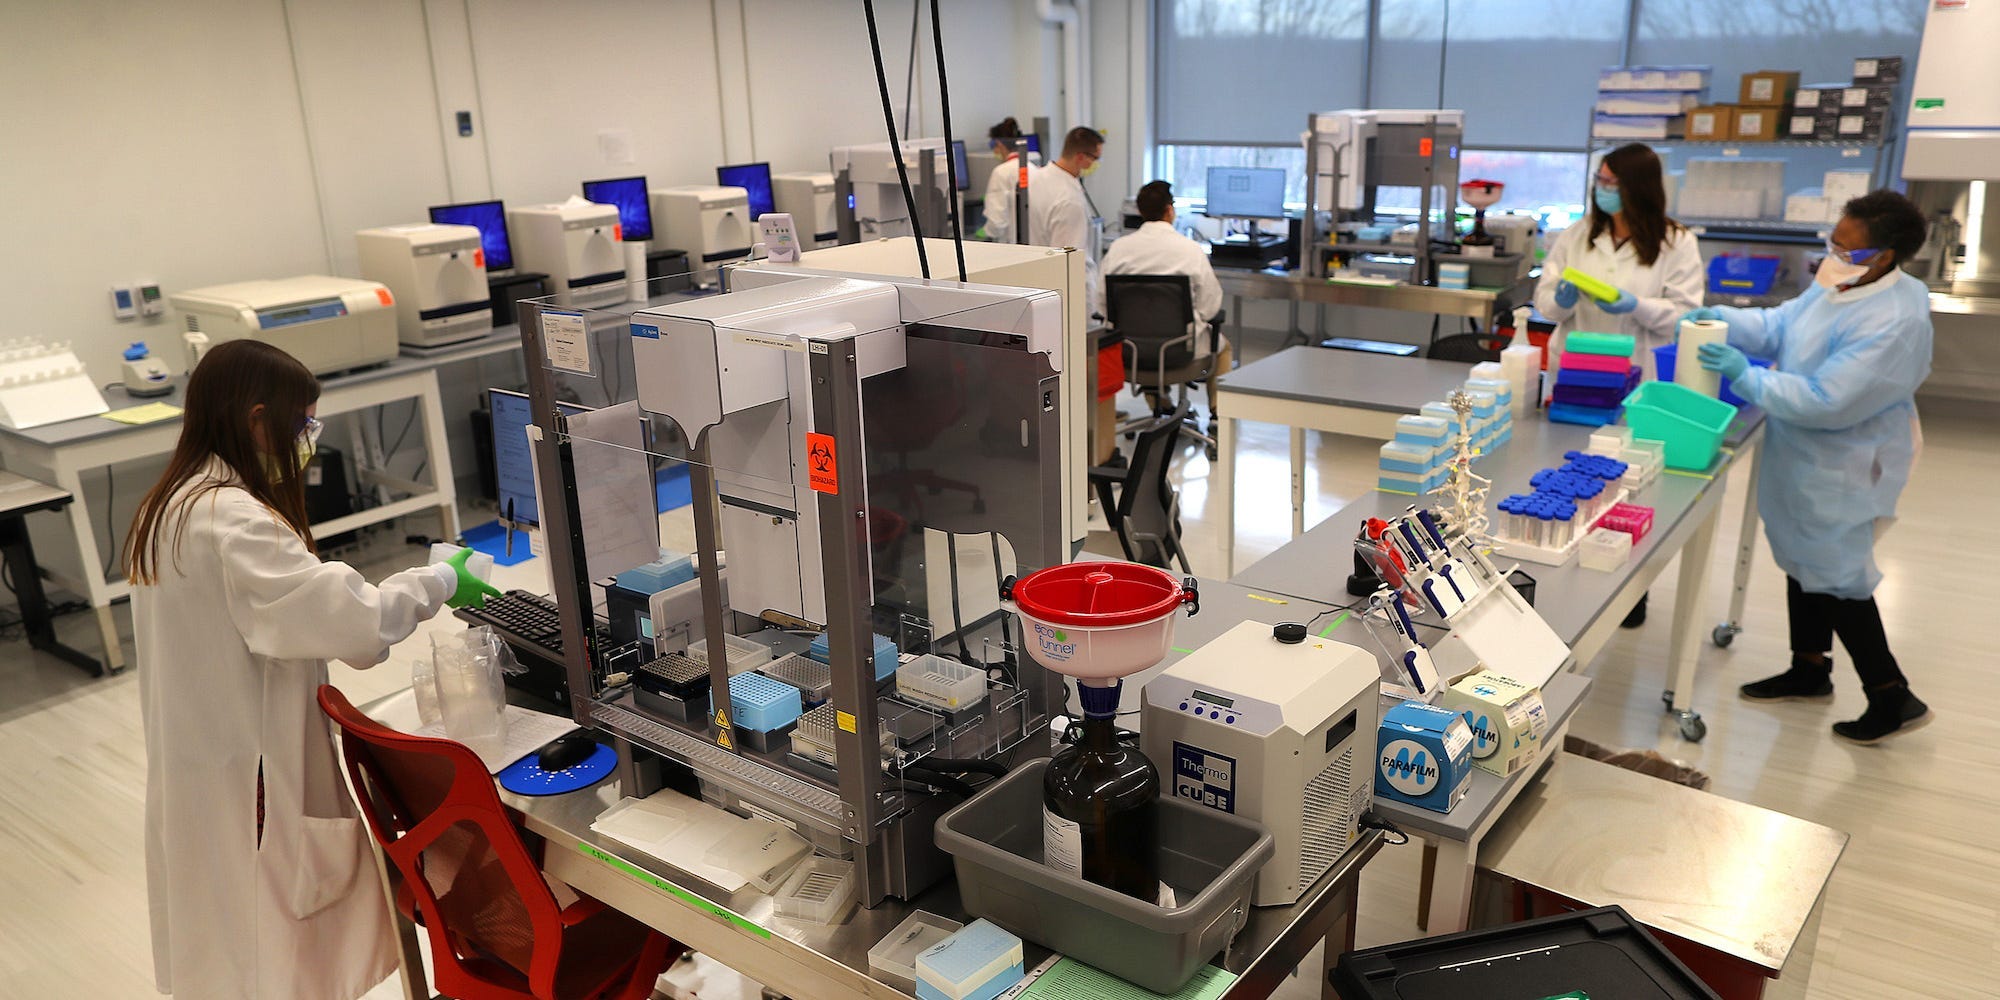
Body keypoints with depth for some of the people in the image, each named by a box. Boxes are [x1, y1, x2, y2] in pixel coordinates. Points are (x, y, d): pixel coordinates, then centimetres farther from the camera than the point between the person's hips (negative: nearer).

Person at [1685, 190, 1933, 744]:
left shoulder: (1894, 324, -28)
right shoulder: (1835, 287, -1)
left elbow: (1827, 402, -31)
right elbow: (1778, 326, 8)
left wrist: (1744, 375, -27)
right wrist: (1723, 320, -10)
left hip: (1844, 470, -9)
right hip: (1806, 457, 9)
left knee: (1837, 575, 1)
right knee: (1804, 563, 20)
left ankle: (1892, 697, 16)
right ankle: (1809, 671, 37)